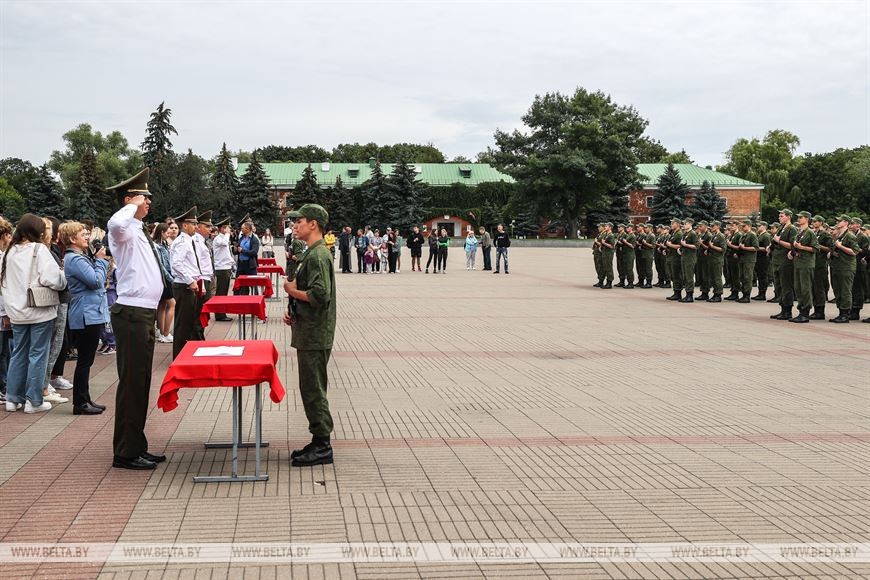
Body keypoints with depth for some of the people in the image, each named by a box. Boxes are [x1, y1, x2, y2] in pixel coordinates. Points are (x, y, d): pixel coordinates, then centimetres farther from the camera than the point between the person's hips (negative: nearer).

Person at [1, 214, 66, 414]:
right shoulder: (39, 249, -12)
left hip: (17, 312, 6)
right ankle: (34, 400, 4)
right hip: (40, 311, -6)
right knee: (38, 354, 2)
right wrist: (63, 277, -2)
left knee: (18, 354, 14)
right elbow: (52, 278, -22)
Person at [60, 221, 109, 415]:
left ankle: (84, 399, 22)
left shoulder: (80, 257, 16)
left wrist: (99, 259, 7)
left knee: (86, 360, 15)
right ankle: (80, 403, 2)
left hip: (91, 314, 10)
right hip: (87, 315, -10)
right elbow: (96, 281, -21)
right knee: (84, 360, -4)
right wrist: (100, 260, -9)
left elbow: (98, 281, 18)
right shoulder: (75, 259, -17)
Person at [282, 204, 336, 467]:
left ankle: (322, 446, 2)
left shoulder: (318, 256, -17)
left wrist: (292, 290, -11)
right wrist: (292, 311, 11)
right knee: (311, 389, 15)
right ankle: (319, 442, 22)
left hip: (315, 336, -10)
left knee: (313, 389, -5)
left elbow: (320, 295, -26)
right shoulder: (314, 253, 16)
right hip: (310, 334, 10)